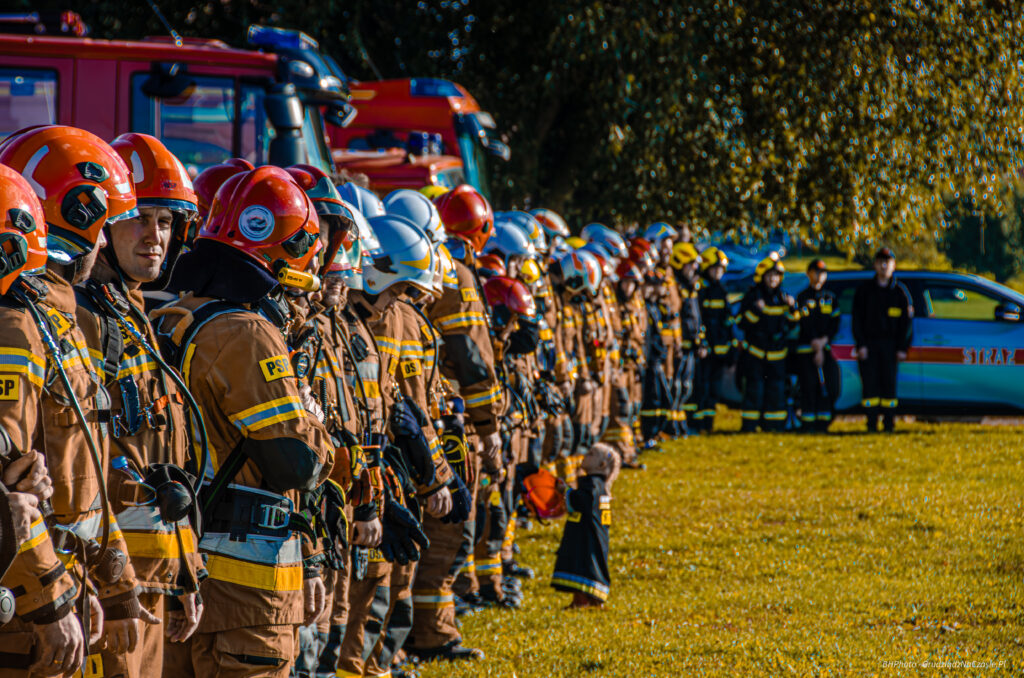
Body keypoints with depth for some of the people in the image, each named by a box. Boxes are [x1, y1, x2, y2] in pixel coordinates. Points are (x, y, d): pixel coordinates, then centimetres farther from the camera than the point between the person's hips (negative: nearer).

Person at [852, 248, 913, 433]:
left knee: (889, 383, -1)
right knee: (870, 384, -4)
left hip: (890, 345, 0)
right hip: (869, 344, 0)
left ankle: (889, 423, 3)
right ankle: (871, 423, -1)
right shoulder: (864, 290, 8)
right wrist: (861, 345, -5)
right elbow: (857, 319, 6)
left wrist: (902, 348, -2)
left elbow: (907, 322, 6)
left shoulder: (900, 291, 7)